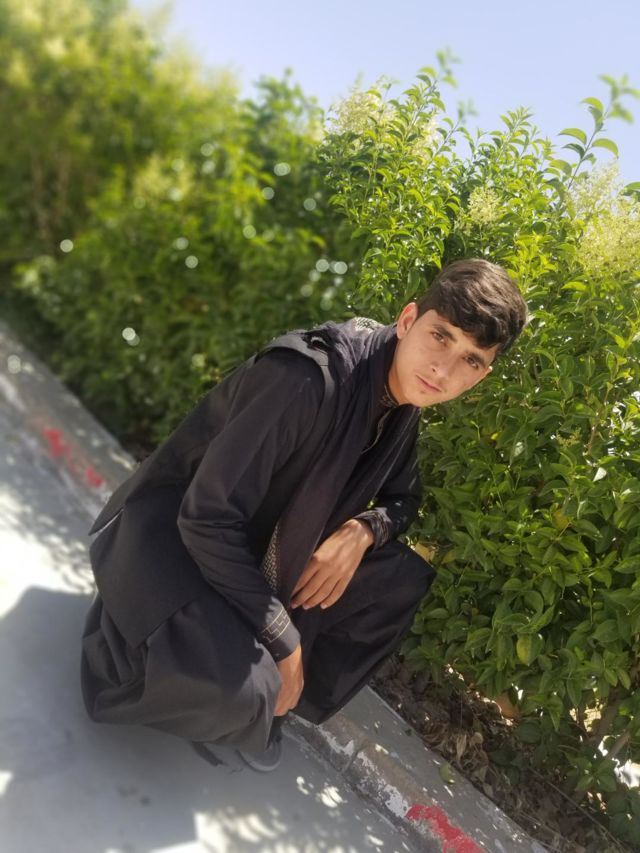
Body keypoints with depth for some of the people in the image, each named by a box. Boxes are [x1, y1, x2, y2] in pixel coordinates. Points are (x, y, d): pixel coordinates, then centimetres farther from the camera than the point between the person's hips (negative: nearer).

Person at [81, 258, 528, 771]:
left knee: (405, 580, -4)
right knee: (236, 687, -32)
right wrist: (285, 641, -23)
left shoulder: (404, 402, -5)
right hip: (168, 533, -8)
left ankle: (261, 698, 5)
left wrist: (362, 530, -14)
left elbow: (402, 498, 11)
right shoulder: (311, 375, -31)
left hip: (259, 546, 8)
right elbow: (208, 518, -30)